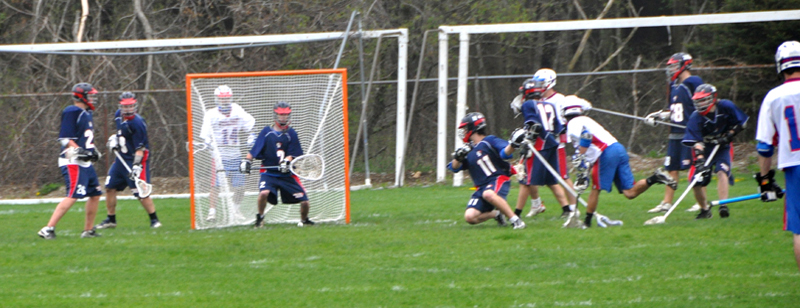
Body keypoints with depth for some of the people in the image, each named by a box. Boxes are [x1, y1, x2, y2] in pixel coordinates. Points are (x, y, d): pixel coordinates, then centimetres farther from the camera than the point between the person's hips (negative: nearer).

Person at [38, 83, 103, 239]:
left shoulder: (86, 114, 18)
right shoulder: (72, 112, -12)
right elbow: (65, 139, -17)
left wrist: (92, 150, 11)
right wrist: (80, 151, -26)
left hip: (85, 163, 10)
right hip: (73, 162, -10)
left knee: (95, 194, 12)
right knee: (72, 197, -19)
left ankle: (88, 230, 22)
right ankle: (48, 229, -20)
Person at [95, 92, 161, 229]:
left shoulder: (137, 123, -21)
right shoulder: (118, 115, 2)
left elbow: (140, 148, -23)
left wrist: (136, 166, -31)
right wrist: (114, 138, 8)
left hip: (136, 159, -8)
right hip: (122, 158, 8)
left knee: (141, 194, -12)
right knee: (110, 187, 9)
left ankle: (154, 220, 1)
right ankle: (111, 220, 21)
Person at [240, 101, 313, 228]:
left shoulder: (291, 133, 3)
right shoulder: (266, 132, 2)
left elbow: (293, 154, -3)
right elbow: (254, 150, 5)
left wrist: (287, 161, -22)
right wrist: (247, 160, -10)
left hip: (287, 174, 1)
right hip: (269, 173, -1)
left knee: (304, 201, -4)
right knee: (264, 192, -31)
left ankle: (304, 220, 27)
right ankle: (260, 217, -5)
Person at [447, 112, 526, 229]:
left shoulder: (489, 141, 1)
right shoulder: (468, 150, 18)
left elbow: (505, 153, -12)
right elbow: (454, 168, 17)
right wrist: (458, 157, -3)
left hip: (498, 179, -6)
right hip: (482, 187, 6)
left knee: (488, 194, -42)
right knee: (470, 217, -14)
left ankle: (515, 220, -32)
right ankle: (496, 214, 11)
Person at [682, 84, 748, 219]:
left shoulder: (726, 107, -16)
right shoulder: (696, 118, -19)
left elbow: (741, 123, -3)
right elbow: (696, 142, -26)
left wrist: (729, 135, -17)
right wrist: (700, 159, -40)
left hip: (722, 147, -1)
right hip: (705, 149, 1)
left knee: (722, 171, -27)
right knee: (696, 181, -6)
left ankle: (723, 205, -31)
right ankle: (705, 209, 18)